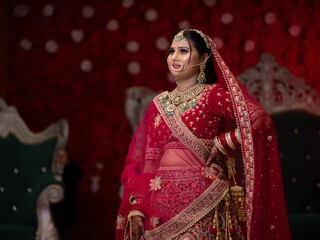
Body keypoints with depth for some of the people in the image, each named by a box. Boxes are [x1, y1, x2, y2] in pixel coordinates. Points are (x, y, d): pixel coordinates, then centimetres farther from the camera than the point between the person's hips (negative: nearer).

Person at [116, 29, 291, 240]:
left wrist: (222, 143, -10)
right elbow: (147, 160, 9)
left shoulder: (213, 95, -2)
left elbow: (260, 120, -16)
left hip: (200, 197, -5)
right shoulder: (160, 103, 12)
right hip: (161, 200, 5)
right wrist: (136, 208, 1)